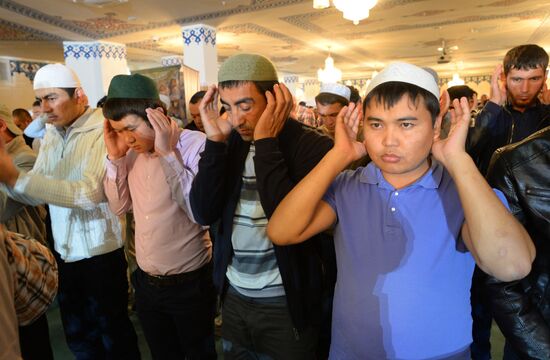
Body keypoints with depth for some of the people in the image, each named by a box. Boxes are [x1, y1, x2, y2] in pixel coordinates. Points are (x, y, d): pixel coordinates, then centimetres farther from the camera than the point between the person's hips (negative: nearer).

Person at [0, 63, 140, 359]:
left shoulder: (103, 131, -17)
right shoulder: (51, 135, 6)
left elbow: (90, 193, -29)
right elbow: (37, 192, 2)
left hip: (100, 252, -7)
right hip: (63, 251, 7)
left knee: (113, 334, 12)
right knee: (77, 335, 22)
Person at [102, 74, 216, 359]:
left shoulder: (196, 145, -19)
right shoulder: (133, 150, 1)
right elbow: (119, 207, 5)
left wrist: (166, 153, -27)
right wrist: (115, 157, -7)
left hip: (190, 284, -5)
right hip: (146, 283, 6)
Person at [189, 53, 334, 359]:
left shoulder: (313, 145, -17)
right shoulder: (231, 142, -1)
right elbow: (204, 214, -9)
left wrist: (265, 142, -25)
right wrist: (216, 140, -17)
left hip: (286, 301, -5)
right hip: (234, 294, 5)